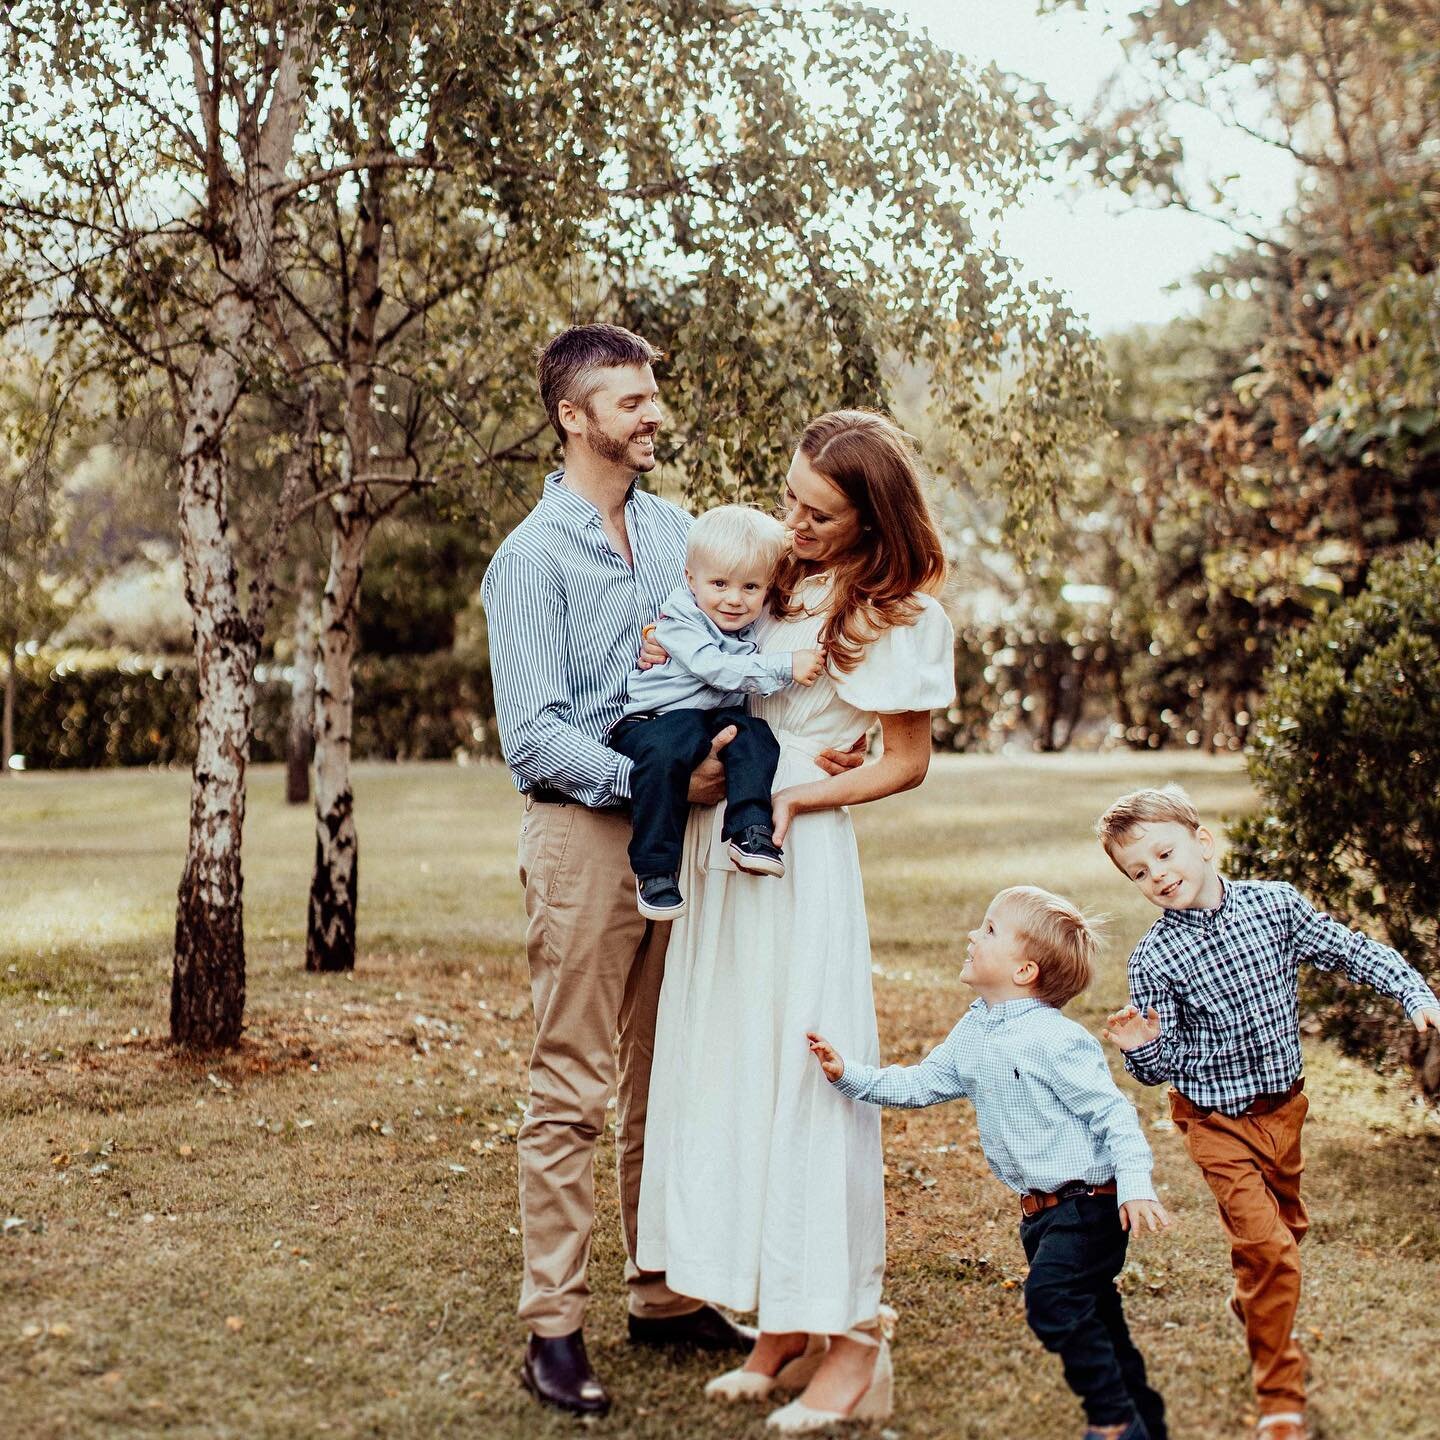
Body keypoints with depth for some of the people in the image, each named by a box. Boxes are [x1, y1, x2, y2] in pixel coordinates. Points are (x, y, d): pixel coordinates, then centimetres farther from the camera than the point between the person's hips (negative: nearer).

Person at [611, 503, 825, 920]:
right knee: (665, 754, -36)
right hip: (655, 721, -6)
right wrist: (784, 668, -28)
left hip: (719, 719, 6)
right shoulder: (679, 620, -13)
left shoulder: (754, 624, 8)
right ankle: (654, 870, -30)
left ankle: (751, 833, -26)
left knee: (755, 736, -24)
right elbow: (716, 668, -26)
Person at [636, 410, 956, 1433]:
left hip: (800, 854, -7)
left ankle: (852, 1333, 5)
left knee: (806, 1078, -6)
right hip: (719, 843, 7)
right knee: (728, 1072, 7)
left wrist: (797, 797, -13)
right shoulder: (781, 577, 12)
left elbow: (907, 765, -1)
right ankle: (785, 1324, 16)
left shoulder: (905, 613, -5)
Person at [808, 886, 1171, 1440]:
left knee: (1052, 1300, -20)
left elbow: (1112, 1113, -19)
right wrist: (848, 1075, 3)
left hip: (1087, 1204, -9)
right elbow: (920, 1084, 11)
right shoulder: (972, 1033, 6)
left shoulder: (1055, 1039, -20)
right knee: (1094, 1316, 16)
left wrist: (1135, 1184, -25)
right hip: (1040, 1209, 9)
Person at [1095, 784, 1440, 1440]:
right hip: (1220, 1122, -4)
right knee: (1266, 1243, -13)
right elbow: (1163, 1066, -13)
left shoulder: (1274, 903, -10)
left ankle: (1253, 1306, 55)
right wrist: (1143, 1048, -35)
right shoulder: (1154, 959, -17)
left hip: (1284, 1106, 4)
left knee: (1287, 1226, 24)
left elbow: (1350, 950, 0)